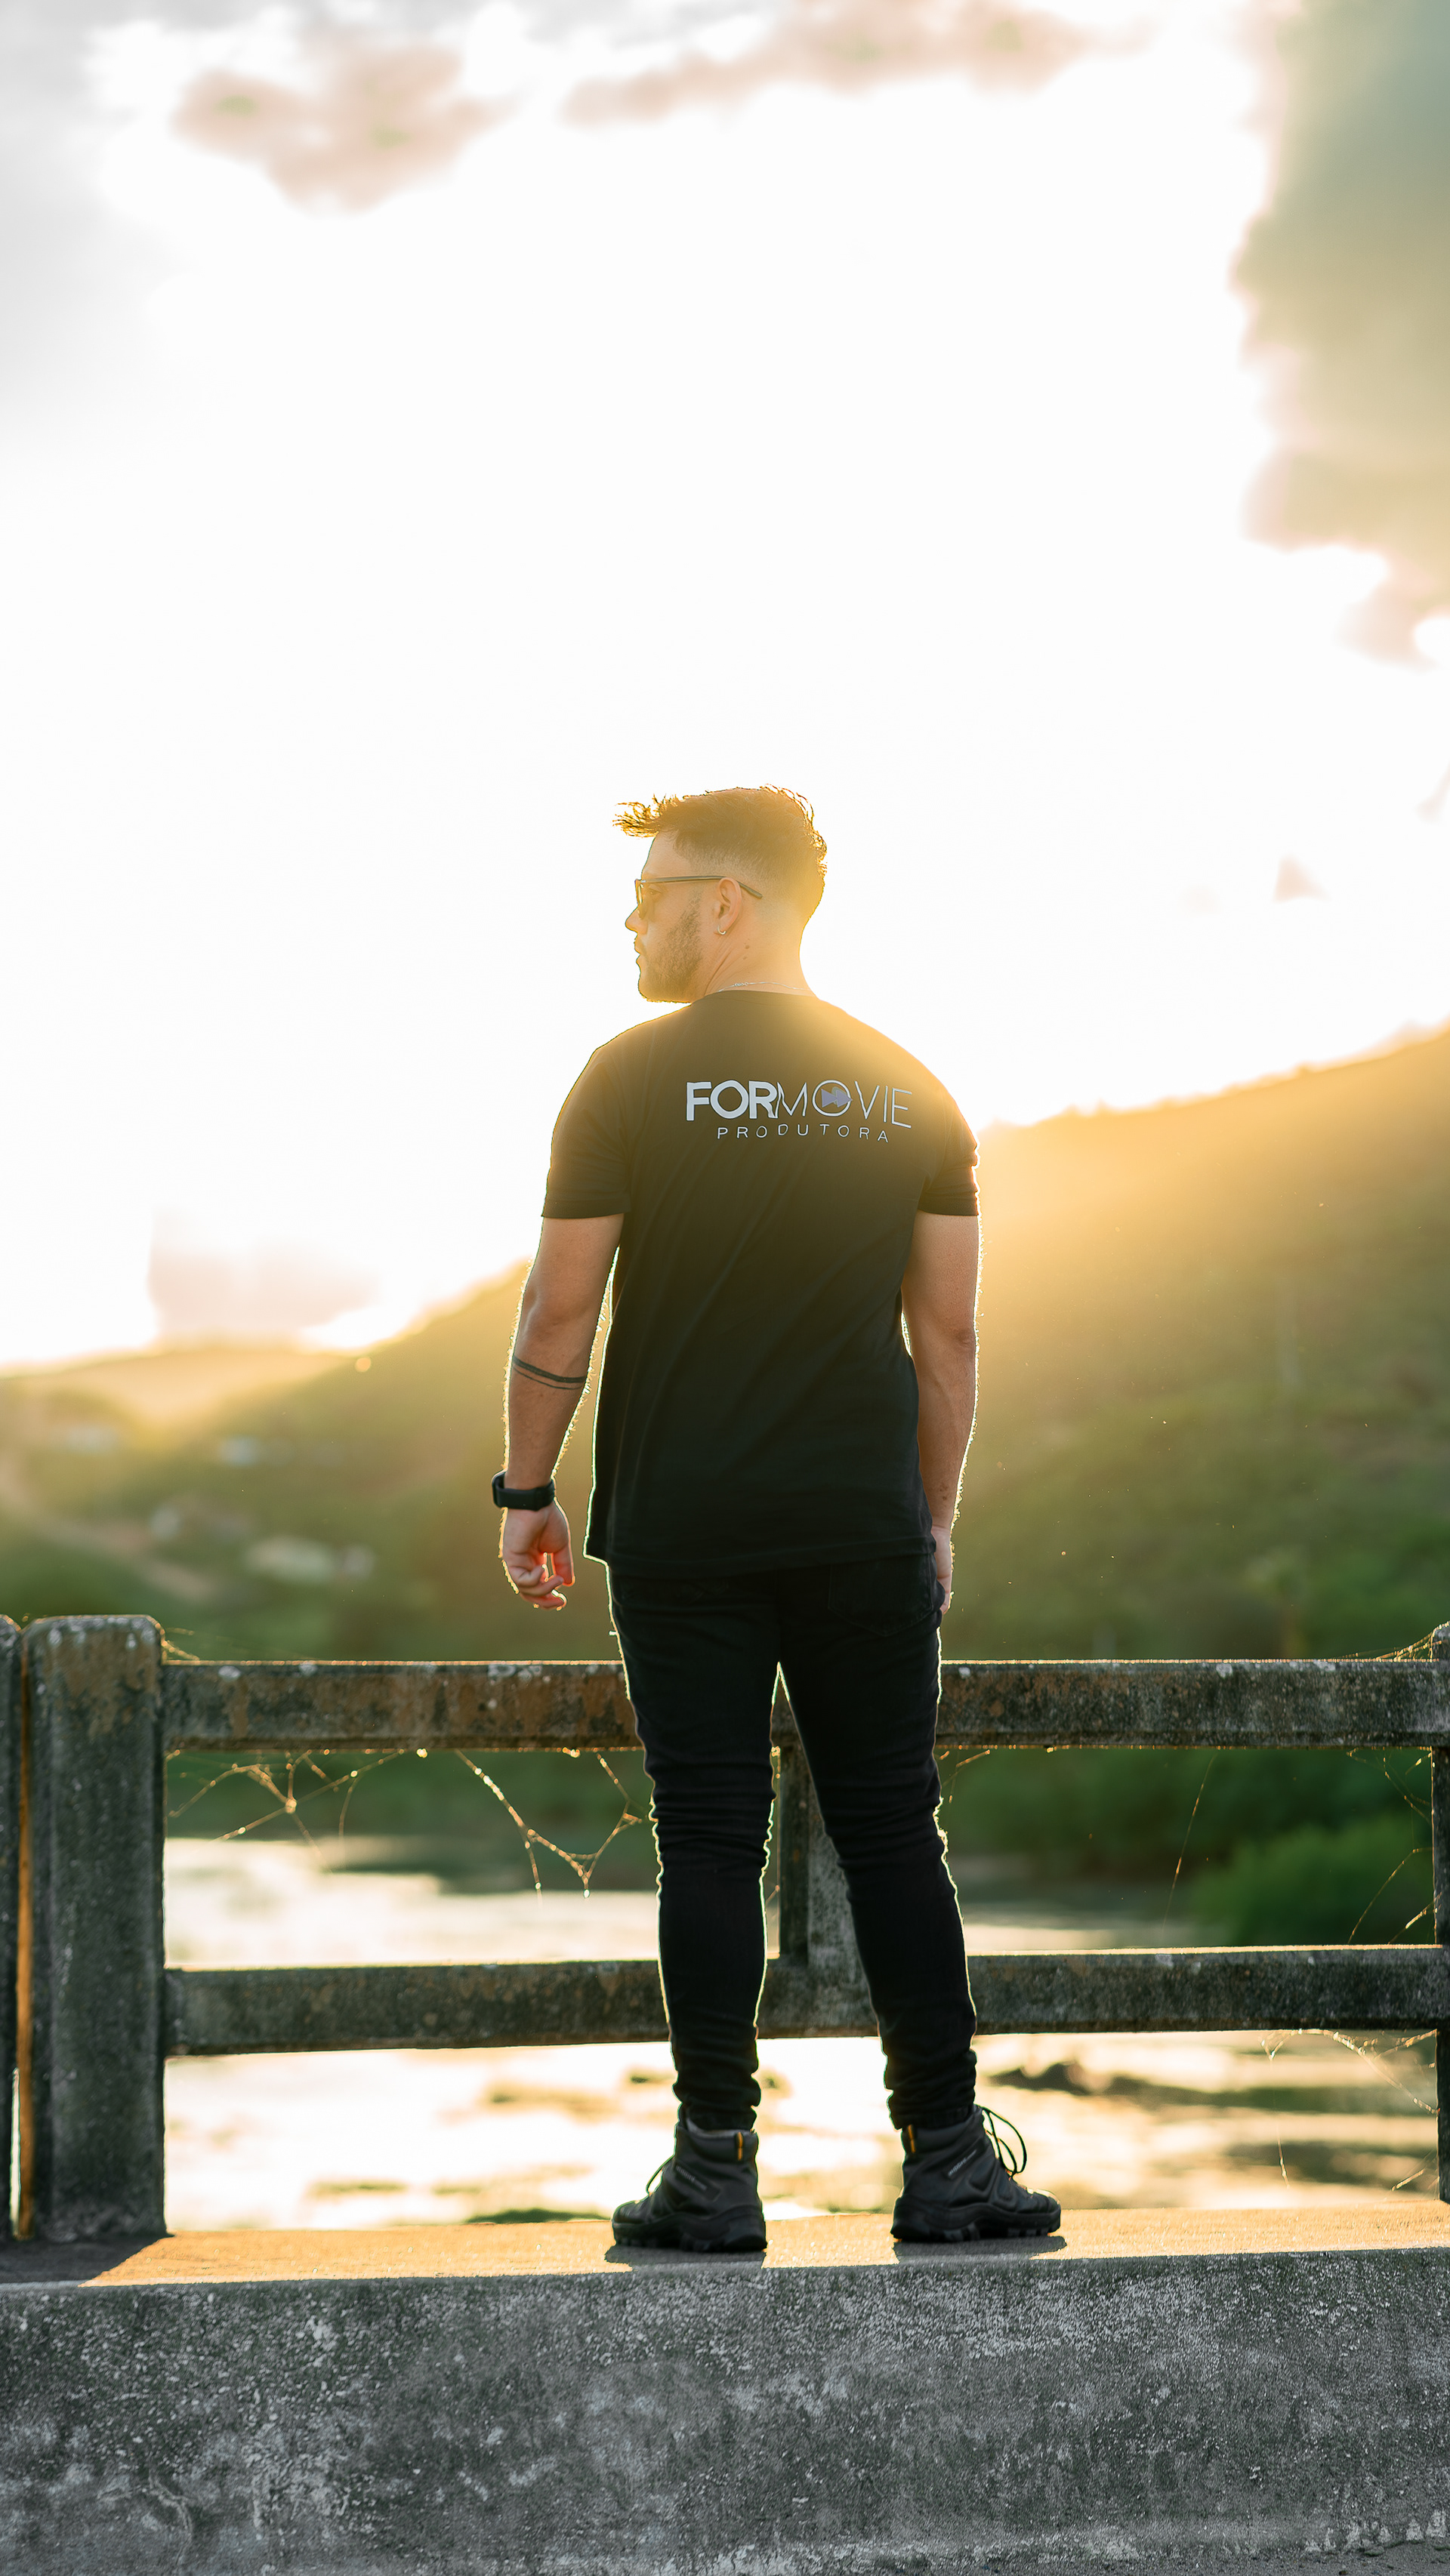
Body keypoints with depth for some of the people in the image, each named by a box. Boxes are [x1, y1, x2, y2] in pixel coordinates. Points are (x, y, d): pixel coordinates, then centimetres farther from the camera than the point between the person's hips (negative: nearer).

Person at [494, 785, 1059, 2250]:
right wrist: (934, 1519, 15)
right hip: (864, 1526, 2)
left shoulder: (632, 1079, -3)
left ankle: (715, 2175, 4)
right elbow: (948, 1333, 7)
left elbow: (559, 1313, -4)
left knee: (709, 1840, 2)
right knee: (893, 1833, 7)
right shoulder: (908, 1093, 7)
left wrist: (525, 1492, 7)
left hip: (681, 1527, -2)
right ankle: (947, 2161, 5)